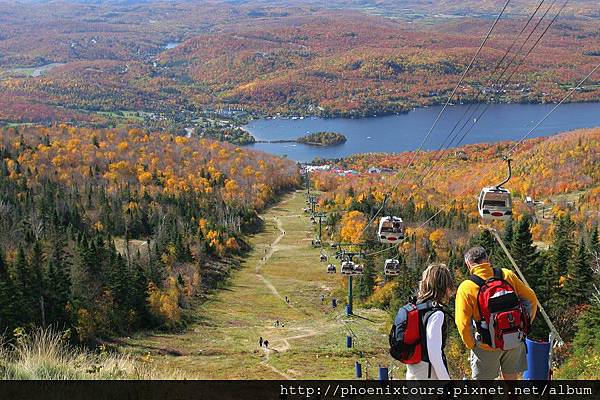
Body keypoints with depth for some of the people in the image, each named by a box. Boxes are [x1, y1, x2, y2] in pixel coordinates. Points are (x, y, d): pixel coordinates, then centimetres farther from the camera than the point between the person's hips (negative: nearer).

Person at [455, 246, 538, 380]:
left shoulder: (466, 288, -14)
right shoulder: (507, 275, -5)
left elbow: (463, 324, -18)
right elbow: (531, 299, 1)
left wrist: (472, 345, -2)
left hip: (486, 346, -3)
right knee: (511, 379, 20)